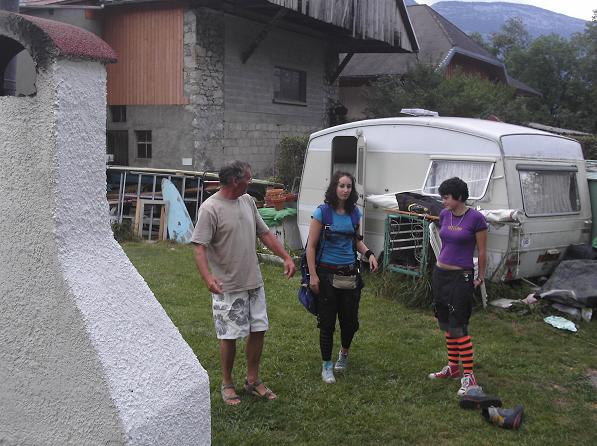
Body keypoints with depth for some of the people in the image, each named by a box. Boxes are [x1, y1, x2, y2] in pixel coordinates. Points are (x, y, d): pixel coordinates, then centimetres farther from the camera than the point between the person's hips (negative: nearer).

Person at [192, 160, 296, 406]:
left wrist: (286, 257, 6)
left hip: (254, 282, 7)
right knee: (230, 337, 4)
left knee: (258, 330, 12)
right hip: (228, 287, -7)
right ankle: (227, 384, 23)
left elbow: (264, 233, 13)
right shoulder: (210, 208, -17)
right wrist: (207, 276, -36)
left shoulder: (248, 201, 6)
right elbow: (200, 248, -21)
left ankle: (253, 380, 29)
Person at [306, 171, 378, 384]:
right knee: (327, 322, 3)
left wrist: (368, 253, 1)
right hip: (327, 273, -4)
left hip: (350, 273, 4)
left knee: (350, 320, 10)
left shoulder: (354, 213, 5)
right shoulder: (323, 212, -9)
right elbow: (311, 246, -8)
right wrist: (313, 275, -13)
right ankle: (327, 366, 19)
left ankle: (344, 353, 39)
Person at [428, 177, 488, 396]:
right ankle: (453, 367, 26)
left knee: (458, 327, -7)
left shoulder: (476, 218, -13)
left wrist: (480, 277, 1)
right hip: (440, 273, 7)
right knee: (446, 324, 13)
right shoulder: (444, 215, 5)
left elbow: (482, 252, -6)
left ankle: (469, 376, 0)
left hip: (461, 276, -6)